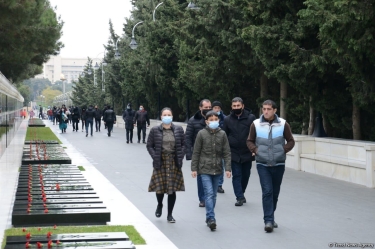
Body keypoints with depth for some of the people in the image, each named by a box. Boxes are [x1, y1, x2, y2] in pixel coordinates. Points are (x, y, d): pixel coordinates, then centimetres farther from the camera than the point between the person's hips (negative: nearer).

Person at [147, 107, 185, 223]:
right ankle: (159, 205, 34)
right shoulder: (155, 130, 0)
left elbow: (183, 144, 7)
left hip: (174, 163, 1)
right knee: (160, 187, 0)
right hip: (160, 162, -1)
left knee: (172, 189, 2)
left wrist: (180, 157, -5)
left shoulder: (178, 130, 3)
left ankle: (170, 215, 14)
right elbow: (149, 145, 3)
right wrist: (155, 157, -9)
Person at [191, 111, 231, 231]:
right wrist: (194, 168, -1)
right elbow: (196, 152, 1)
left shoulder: (222, 134, 3)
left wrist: (228, 168, -3)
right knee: (209, 193, -13)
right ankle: (211, 218, -16)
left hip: (217, 169, 3)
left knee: (213, 195, 9)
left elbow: (227, 152, 4)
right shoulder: (202, 133, -3)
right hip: (205, 169, -3)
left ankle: (209, 219, 19)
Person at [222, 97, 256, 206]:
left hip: (247, 153, 0)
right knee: (236, 175, -4)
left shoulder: (251, 118, -3)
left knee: (245, 175, 12)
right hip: (234, 153, 0)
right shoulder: (227, 119, 3)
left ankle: (240, 194, 30)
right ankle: (240, 197, -3)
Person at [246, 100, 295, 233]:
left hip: (279, 164, 1)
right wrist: (255, 150, -10)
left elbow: (291, 141, 5)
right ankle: (268, 221, -10)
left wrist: (283, 150, -11)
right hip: (262, 164, -1)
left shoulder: (283, 124, -3)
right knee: (267, 192, -11)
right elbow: (250, 141, 9)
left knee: (275, 193, 11)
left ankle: (270, 218, 27)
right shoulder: (256, 124, -2)